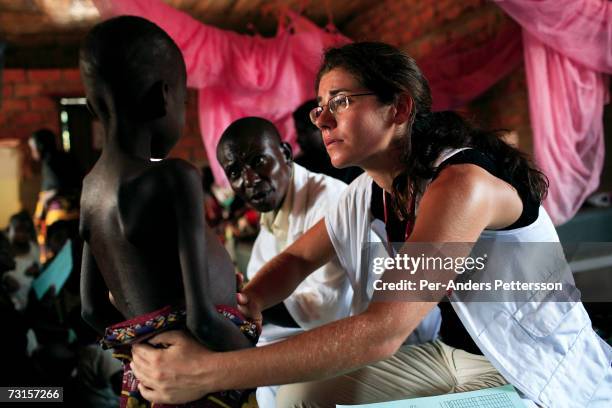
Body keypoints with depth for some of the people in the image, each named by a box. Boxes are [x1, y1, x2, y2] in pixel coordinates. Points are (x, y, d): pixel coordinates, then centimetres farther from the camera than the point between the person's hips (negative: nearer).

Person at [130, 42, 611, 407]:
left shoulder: (461, 183, -30)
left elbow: (382, 332, -37)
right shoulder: (368, 192, -4)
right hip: (461, 355, 7)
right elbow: (297, 258, 8)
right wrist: (247, 303, -15)